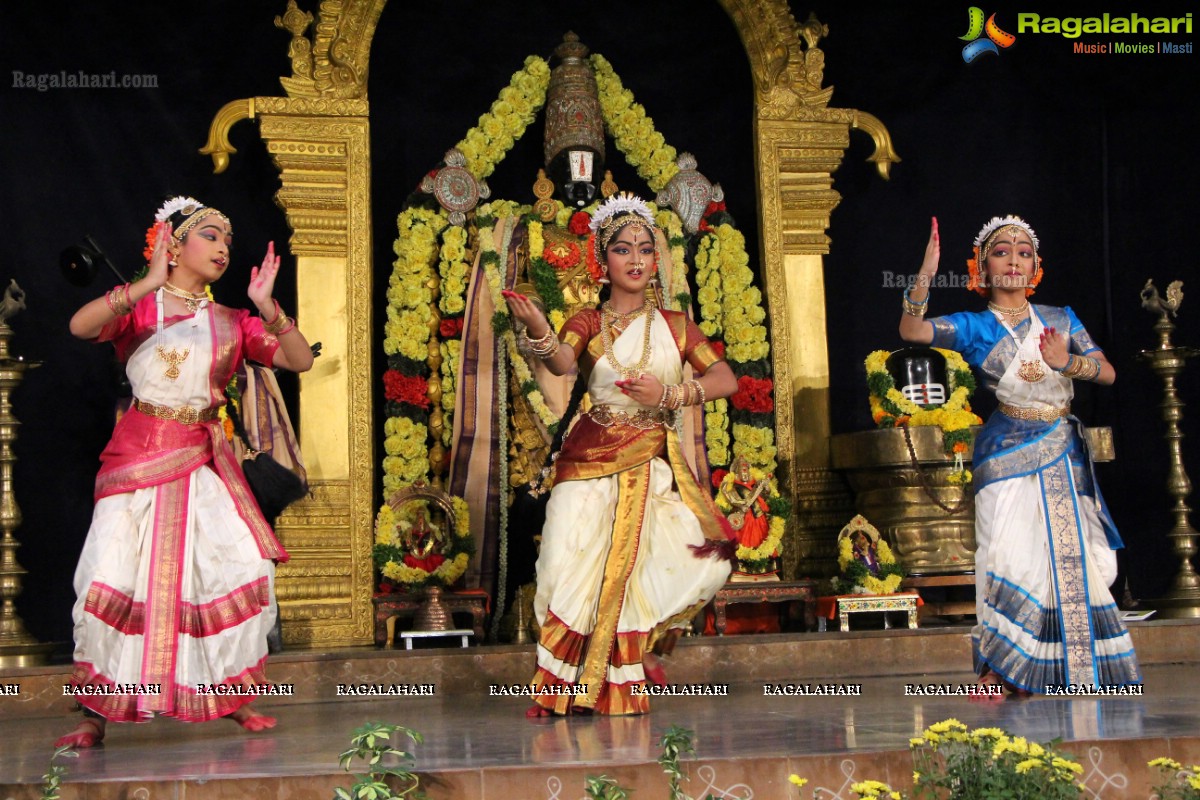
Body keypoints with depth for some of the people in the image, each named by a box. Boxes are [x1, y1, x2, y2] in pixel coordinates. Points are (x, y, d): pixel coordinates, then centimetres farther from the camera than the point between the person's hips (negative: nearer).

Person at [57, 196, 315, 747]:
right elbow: (80, 326, -20)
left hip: (205, 463, 3)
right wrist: (149, 284, -26)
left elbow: (301, 360, -1)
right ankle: (95, 715, 2)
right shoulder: (137, 307, 2)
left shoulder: (232, 323, 11)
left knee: (242, 566, -8)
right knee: (113, 577, -9)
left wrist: (266, 307, -15)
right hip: (138, 455, -3)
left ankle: (232, 695, 7)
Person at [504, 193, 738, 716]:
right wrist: (539, 332, -36)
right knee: (577, 571, -15)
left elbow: (726, 380, 3)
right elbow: (561, 363, -16)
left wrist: (669, 393, -10)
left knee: (702, 558, -15)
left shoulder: (674, 325, 12)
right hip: (593, 461, -2)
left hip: (656, 465, 2)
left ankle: (642, 646, 13)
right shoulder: (589, 324, 6)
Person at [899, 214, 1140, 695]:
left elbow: (1108, 372, 3)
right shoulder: (974, 327, -3)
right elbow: (911, 331, -20)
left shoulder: (1060, 319, 9)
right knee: (1013, 555, -10)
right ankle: (997, 668, -1)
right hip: (1010, 454, -4)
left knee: (1072, 557, 6)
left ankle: (1073, 664, 20)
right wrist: (925, 277, -34)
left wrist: (1067, 362, -17)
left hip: (1066, 456, 4)